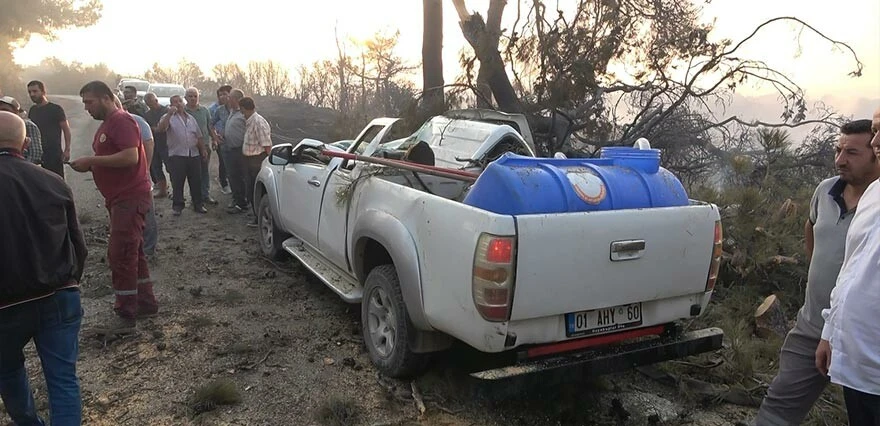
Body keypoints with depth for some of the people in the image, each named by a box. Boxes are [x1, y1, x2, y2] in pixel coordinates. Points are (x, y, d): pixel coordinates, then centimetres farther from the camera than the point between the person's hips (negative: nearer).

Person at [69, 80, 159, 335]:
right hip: (120, 198, 11)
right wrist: (90, 165, 5)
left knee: (120, 255, -9)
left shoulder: (121, 120, -14)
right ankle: (146, 302, 26)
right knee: (133, 252, 15)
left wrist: (91, 161, -19)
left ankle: (125, 317, -4)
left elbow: (130, 156, -26)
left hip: (130, 198, -11)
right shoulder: (107, 124, 18)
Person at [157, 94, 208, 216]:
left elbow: (198, 136, 21)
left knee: (196, 182, 7)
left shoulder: (191, 118, 17)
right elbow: (161, 128, -19)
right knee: (177, 183, -1)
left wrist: (203, 150, 15)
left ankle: (198, 205, 16)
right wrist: (169, 114, -24)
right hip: (177, 155, -4)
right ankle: (177, 206, 8)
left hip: (194, 155, 4)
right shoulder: (168, 117, 1)